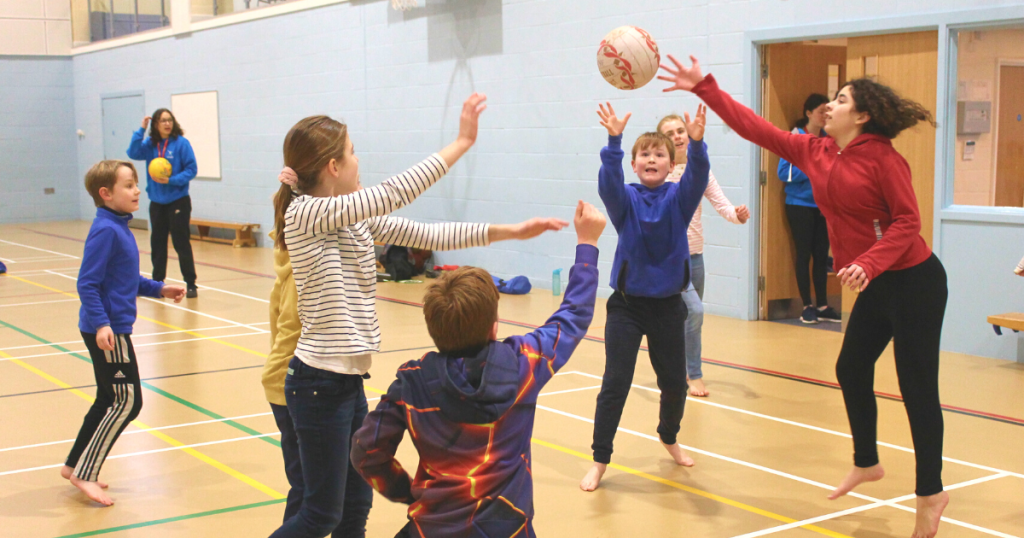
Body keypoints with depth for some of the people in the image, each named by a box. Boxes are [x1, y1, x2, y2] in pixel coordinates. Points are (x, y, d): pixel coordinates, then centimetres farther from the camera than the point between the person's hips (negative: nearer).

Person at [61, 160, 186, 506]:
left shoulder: (120, 228, 11)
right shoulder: (105, 231, -18)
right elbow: (87, 283, -21)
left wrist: (159, 290, 18)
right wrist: (100, 324, -29)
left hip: (114, 328, 10)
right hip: (107, 331, -10)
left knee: (109, 401, 17)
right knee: (127, 402, -6)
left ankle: (75, 465, 29)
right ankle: (84, 474, 2)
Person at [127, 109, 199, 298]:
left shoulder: (181, 143, -8)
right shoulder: (150, 144, 5)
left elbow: (191, 169, -10)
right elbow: (133, 153, -10)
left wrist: (171, 180, -20)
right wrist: (141, 130, -14)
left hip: (178, 202, -5)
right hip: (156, 203, 5)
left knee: (181, 243, -5)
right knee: (157, 243, 12)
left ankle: (191, 284, 1)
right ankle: (157, 282, 23)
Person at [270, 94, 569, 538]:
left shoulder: (356, 217, 7)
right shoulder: (305, 213, -18)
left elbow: (427, 235, 8)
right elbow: (394, 193, -25)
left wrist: (509, 231, 4)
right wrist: (462, 142, -21)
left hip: (349, 381, 9)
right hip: (320, 383, -8)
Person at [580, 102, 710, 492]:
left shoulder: (679, 198, -2)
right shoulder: (625, 199, -5)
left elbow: (698, 177, -21)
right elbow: (609, 182, -26)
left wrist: (696, 142, -41)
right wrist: (614, 142, -43)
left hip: (668, 305, 2)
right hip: (627, 304, -2)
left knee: (674, 382, 13)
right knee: (615, 384, -4)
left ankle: (669, 438, 41)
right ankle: (600, 461, 7)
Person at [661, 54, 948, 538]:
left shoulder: (883, 158, -17)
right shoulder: (814, 152, 4)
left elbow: (907, 221, -18)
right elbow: (754, 127, 5)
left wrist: (868, 264, -31)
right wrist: (704, 89, 2)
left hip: (914, 281, -8)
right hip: (876, 286, 8)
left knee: (917, 387, -2)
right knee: (851, 371, 17)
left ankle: (930, 494, 11)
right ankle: (866, 463, 38)